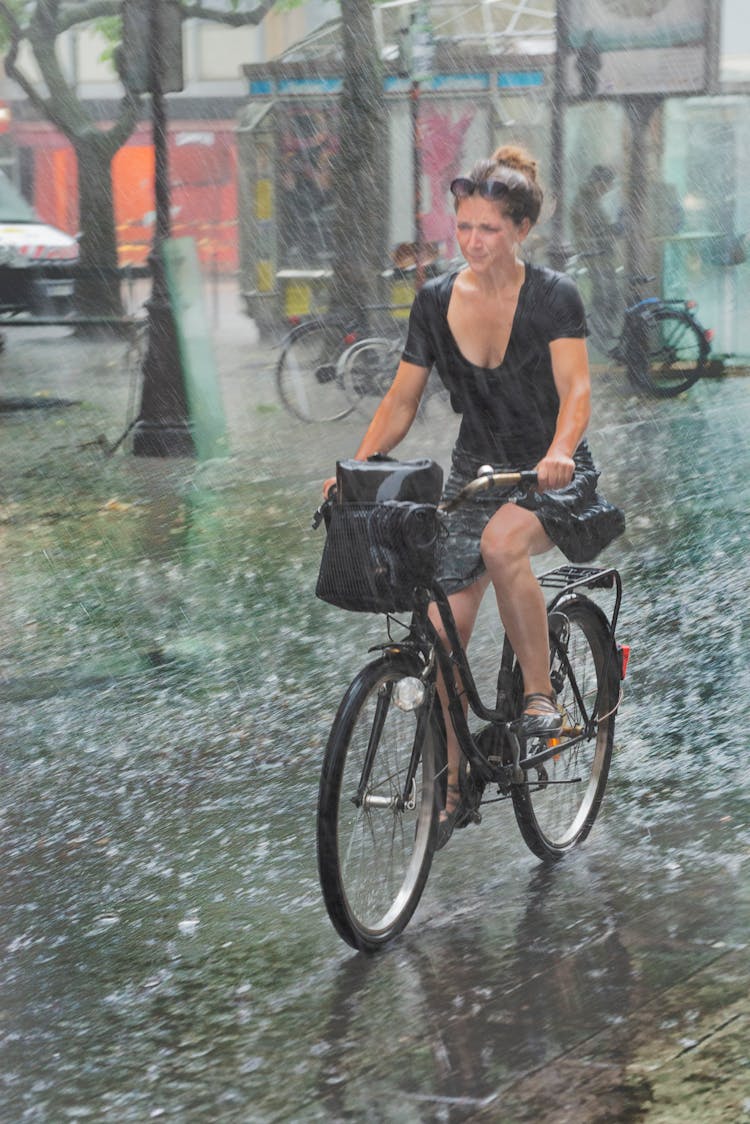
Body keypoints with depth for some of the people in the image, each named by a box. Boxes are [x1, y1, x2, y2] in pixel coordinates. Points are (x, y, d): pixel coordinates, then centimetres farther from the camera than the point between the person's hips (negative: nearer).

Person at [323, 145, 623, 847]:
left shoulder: (554, 296, -12)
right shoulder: (436, 301, -1)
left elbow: (575, 390, -23)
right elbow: (401, 400, 3)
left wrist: (558, 453, -43)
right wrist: (357, 469, -12)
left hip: (554, 473, -4)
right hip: (476, 468, 4)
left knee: (502, 542, -37)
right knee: (445, 629, -7)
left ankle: (540, 693, -20)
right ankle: (452, 785, 7)